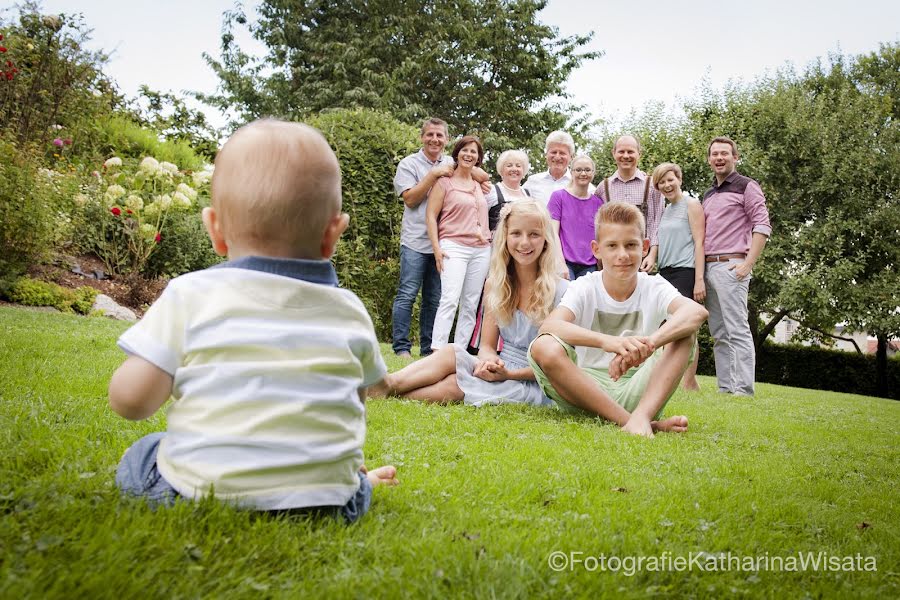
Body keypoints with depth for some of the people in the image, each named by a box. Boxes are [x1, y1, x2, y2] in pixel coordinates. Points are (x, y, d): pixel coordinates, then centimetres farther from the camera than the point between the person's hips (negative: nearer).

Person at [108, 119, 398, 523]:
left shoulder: (191, 295, -9)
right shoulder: (350, 312, 1)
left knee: (140, 457, 25)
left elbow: (130, 399, -10)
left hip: (201, 491, -5)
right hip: (323, 503, 6)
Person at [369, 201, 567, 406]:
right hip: (501, 368, 5)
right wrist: (490, 361, -19)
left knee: (454, 384, -29)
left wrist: (509, 374, -20)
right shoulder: (495, 284, 6)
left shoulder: (560, 292, -10)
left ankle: (389, 391, -30)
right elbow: (487, 346, 6)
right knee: (451, 352, -24)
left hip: (535, 385, -5)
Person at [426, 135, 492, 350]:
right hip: (454, 247, -6)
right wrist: (436, 248, -11)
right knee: (450, 299, -19)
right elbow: (431, 216, -2)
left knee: (470, 304, 4)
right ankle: (437, 350, -20)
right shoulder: (444, 182, 3)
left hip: (481, 250, 6)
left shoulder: (480, 185, 18)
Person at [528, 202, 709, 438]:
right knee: (544, 347, -29)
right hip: (586, 387, -1)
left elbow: (697, 311, -24)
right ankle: (634, 421, -31)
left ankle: (641, 415, -34)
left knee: (684, 333, -17)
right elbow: (549, 326, -26)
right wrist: (607, 341, -44)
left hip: (638, 393, 1)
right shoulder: (584, 288, -4)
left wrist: (648, 343, -44)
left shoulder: (654, 287, -1)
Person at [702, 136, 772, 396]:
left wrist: (748, 264, -16)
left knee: (737, 331, -11)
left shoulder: (746, 186, 1)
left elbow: (762, 226, -7)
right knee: (719, 333, 8)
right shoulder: (708, 195, 22)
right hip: (708, 267, 8)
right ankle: (725, 388, 12)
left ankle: (743, 390, -12)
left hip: (730, 266, -8)